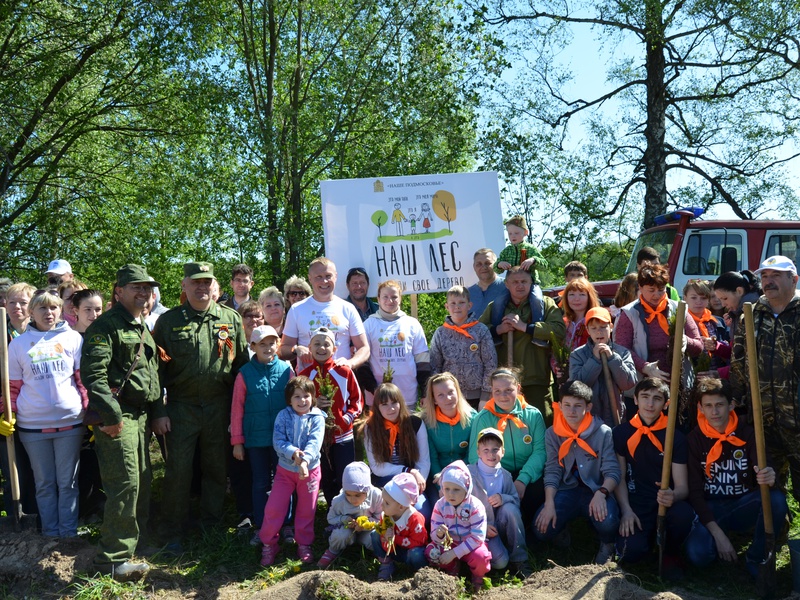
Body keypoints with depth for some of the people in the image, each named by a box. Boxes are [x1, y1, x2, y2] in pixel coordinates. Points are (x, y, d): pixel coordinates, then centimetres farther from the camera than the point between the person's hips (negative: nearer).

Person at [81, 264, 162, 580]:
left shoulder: (144, 329, 18)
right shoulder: (105, 325, -10)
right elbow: (92, 373, -20)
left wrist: (157, 412, 19)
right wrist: (110, 414, -23)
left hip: (141, 415, 9)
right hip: (117, 416, -9)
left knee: (143, 481, 15)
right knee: (126, 483, -10)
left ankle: (136, 537, 31)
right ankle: (114, 558, -1)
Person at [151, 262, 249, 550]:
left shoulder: (231, 319, 5)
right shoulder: (168, 321, 0)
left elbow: (242, 364, 8)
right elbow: (157, 369, -1)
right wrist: (158, 412, -7)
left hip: (219, 407, 2)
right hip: (181, 407, -2)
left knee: (217, 468, 12)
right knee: (178, 471, 3)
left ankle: (211, 524, 29)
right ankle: (172, 533, 18)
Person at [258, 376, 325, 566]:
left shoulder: (317, 418, -9)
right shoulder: (283, 416, -7)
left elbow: (314, 443, -21)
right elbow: (278, 442, -13)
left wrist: (305, 460, -37)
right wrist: (293, 453, -31)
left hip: (310, 470, 0)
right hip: (285, 469, 0)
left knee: (307, 510, 11)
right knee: (274, 508, 0)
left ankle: (304, 545, 29)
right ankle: (268, 545, 19)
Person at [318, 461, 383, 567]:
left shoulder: (376, 496, -24)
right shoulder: (339, 501, -22)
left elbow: (380, 518, -12)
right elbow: (331, 518, -5)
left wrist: (367, 523, -32)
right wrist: (343, 519, -27)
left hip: (367, 530, 0)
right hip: (347, 529, 0)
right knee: (341, 534, -35)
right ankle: (333, 551, 1)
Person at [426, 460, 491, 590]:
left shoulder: (475, 506, -22)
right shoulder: (440, 505, -13)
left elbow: (477, 537, -24)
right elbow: (434, 537, -11)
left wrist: (454, 553, -29)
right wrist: (439, 534, -37)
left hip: (471, 545, -3)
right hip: (449, 543, 3)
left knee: (481, 557, -35)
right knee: (430, 552, -26)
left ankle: (477, 577, 2)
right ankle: (452, 569, 6)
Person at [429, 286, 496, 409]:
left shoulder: (481, 331, -1)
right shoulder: (440, 334, 4)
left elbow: (491, 365, -1)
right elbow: (435, 367, 6)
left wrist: (485, 397, -4)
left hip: (477, 398, -1)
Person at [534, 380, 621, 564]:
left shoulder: (603, 432, -9)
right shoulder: (553, 434, 0)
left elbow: (612, 471, -12)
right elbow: (552, 472, -4)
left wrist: (601, 493, -31)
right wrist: (549, 503, -17)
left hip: (595, 490, -2)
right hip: (567, 490, 2)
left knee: (607, 521, -33)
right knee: (543, 529, -20)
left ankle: (607, 545, 6)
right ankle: (565, 533, 19)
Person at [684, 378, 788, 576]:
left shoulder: (747, 434, -4)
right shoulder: (694, 439, -7)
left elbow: (763, 471, -12)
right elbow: (694, 491, -9)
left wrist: (769, 478, -39)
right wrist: (717, 533, -20)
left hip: (743, 507, 2)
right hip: (710, 510, -1)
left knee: (776, 499, -31)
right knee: (698, 553, -31)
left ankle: (757, 559, -7)